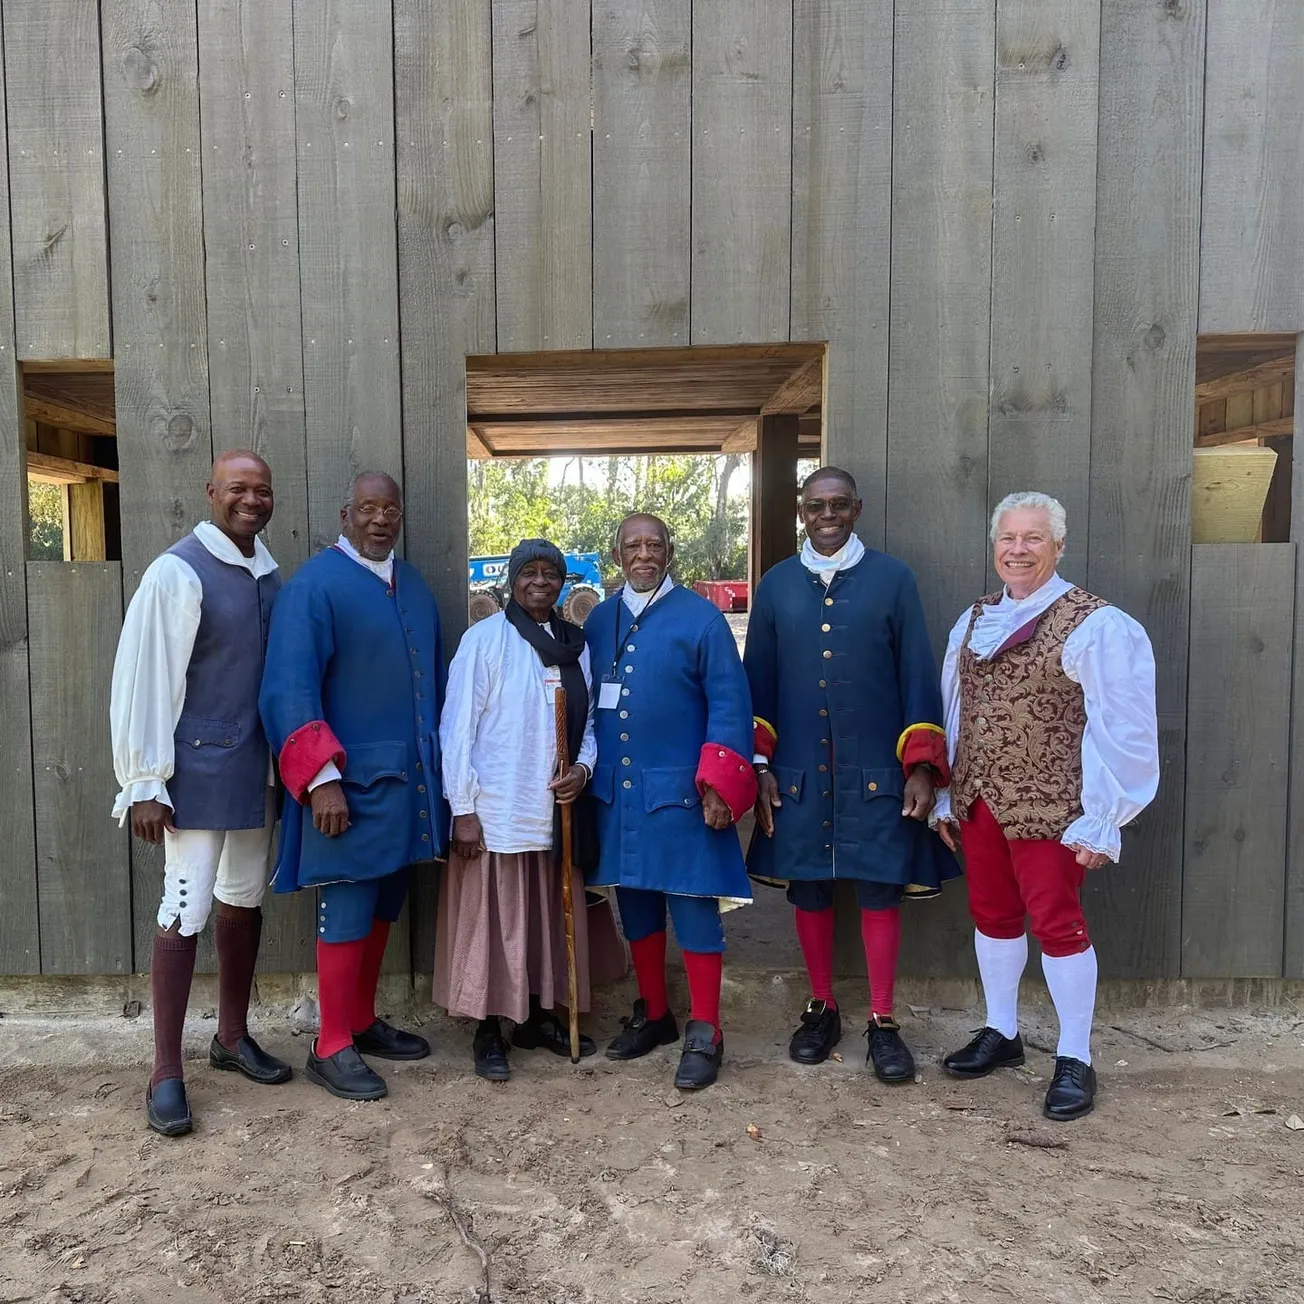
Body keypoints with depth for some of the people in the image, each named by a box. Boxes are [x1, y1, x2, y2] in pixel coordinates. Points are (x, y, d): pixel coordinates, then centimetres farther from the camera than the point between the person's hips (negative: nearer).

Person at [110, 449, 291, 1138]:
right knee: (186, 911, -3)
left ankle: (231, 1036, 32)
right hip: (198, 767, -6)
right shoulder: (178, 572, -12)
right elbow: (141, 679, -12)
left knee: (244, 901, 15)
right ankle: (166, 1073, 11)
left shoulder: (268, 572, 7)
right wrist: (145, 784, -13)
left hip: (256, 765, 7)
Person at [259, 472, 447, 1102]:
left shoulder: (414, 586, 12)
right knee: (347, 912, 0)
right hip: (352, 779, -7)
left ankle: (363, 1022, 30)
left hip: (410, 778, 7)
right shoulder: (315, 584, -10)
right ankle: (332, 1048, 15)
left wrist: (437, 764, 15)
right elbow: (289, 689, -15)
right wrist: (321, 778, -21)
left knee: (382, 908, 15)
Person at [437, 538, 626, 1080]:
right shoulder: (484, 639, -7)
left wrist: (582, 768, -7)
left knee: (549, 917, 14)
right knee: (492, 921, 4)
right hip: (497, 810, -5)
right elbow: (458, 726, -8)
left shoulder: (576, 643, 8)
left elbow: (589, 721, 13)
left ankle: (538, 1017, 31)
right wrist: (463, 809, -11)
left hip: (557, 807, 5)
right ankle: (488, 1033, 20)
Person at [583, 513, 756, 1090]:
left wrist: (718, 785, -14)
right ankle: (653, 1015, 31)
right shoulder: (598, 621, 9)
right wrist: (586, 770, 8)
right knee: (635, 906, 14)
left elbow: (729, 705, -8)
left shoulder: (700, 617, -4)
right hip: (616, 792, 5)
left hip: (680, 792, -4)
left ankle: (704, 1034, 14)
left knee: (694, 908, 1)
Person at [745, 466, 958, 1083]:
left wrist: (921, 766, -5)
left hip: (876, 771, -1)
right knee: (808, 888, 10)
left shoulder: (893, 578, 1)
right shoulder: (775, 585, 6)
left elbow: (918, 677, 0)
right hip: (799, 771, 2)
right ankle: (821, 1009, 27)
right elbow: (758, 681, 8)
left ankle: (882, 1021, 19)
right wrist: (759, 764, 3)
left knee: (878, 890, 4)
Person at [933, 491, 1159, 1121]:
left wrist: (1100, 821, -12)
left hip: (1047, 807, -6)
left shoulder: (1094, 625, -10)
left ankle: (1074, 1060, 20)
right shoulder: (973, 621, 9)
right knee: (991, 916, 15)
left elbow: (1120, 732, -11)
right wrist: (946, 797, 14)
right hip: (977, 801, 6)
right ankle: (1001, 1034, 33)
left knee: (1058, 924, 3)